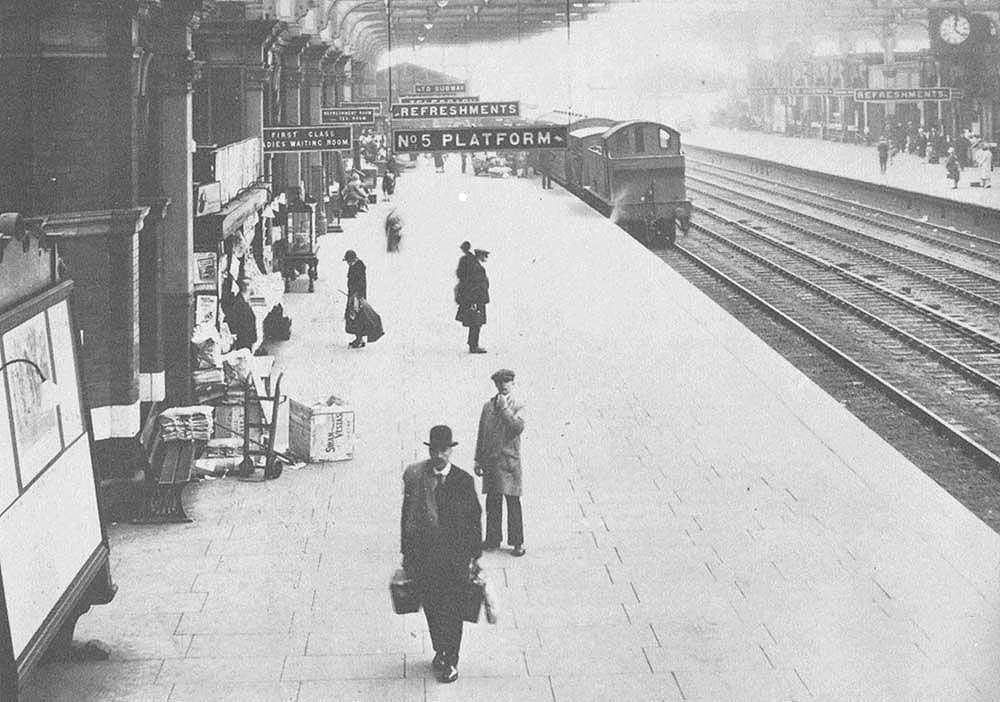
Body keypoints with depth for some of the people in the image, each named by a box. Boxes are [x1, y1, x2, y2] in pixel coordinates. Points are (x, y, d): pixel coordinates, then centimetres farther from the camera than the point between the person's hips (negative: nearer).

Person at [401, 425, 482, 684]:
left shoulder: (464, 480, -5)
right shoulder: (414, 476, -3)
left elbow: (475, 519, 1)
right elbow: (407, 514, 3)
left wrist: (475, 555, 1)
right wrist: (406, 552, 3)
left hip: (455, 556, -1)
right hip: (423, 553, 1)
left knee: (452, 609, 3)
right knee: (431, 605, 12)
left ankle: (450, 661, 14)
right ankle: (440, 650, 33)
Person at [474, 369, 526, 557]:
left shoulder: (517, 407, -2)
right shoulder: (488, 406, 10)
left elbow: (518, 428, -22)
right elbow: (481, 434, 13)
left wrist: (505, 408, -18)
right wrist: (478, 460, 11)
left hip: (509, 462, -4)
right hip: (490, 462, 4)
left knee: (513, 503, -3)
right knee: (492, 503, 10)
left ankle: (517, 542, 3)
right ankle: (492, 539, 21)